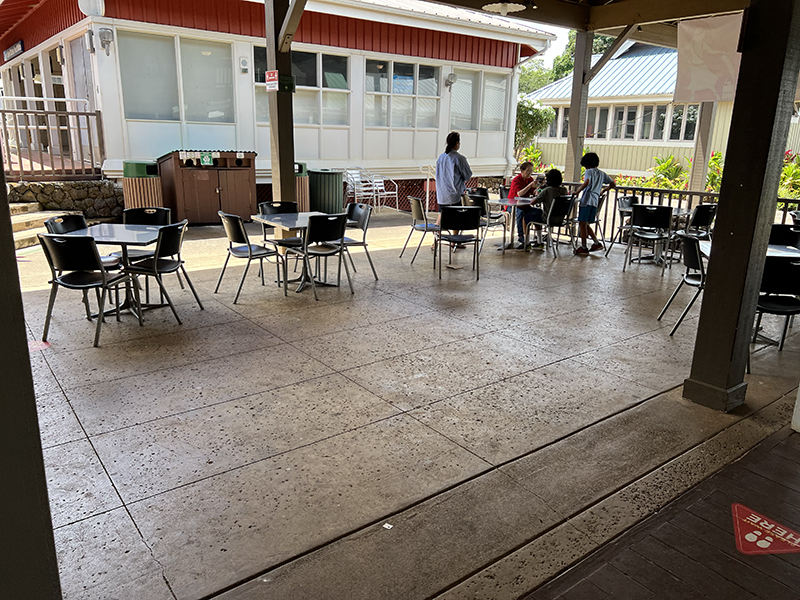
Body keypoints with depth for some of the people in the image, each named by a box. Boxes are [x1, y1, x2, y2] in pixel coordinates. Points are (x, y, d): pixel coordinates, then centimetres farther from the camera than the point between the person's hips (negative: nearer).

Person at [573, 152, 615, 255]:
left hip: (587, 200, -7)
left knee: (582, 223, -3)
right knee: (584, 224, 16)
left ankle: (584, 247, -3)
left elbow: (587, 182, -22)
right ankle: (597, 242, 11)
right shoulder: (602, 174, 19)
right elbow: (613, 184, 22)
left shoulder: (589, 171, -2)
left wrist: (577, 192, -17)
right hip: (595, 201, 7)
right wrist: (603, 191, 31)